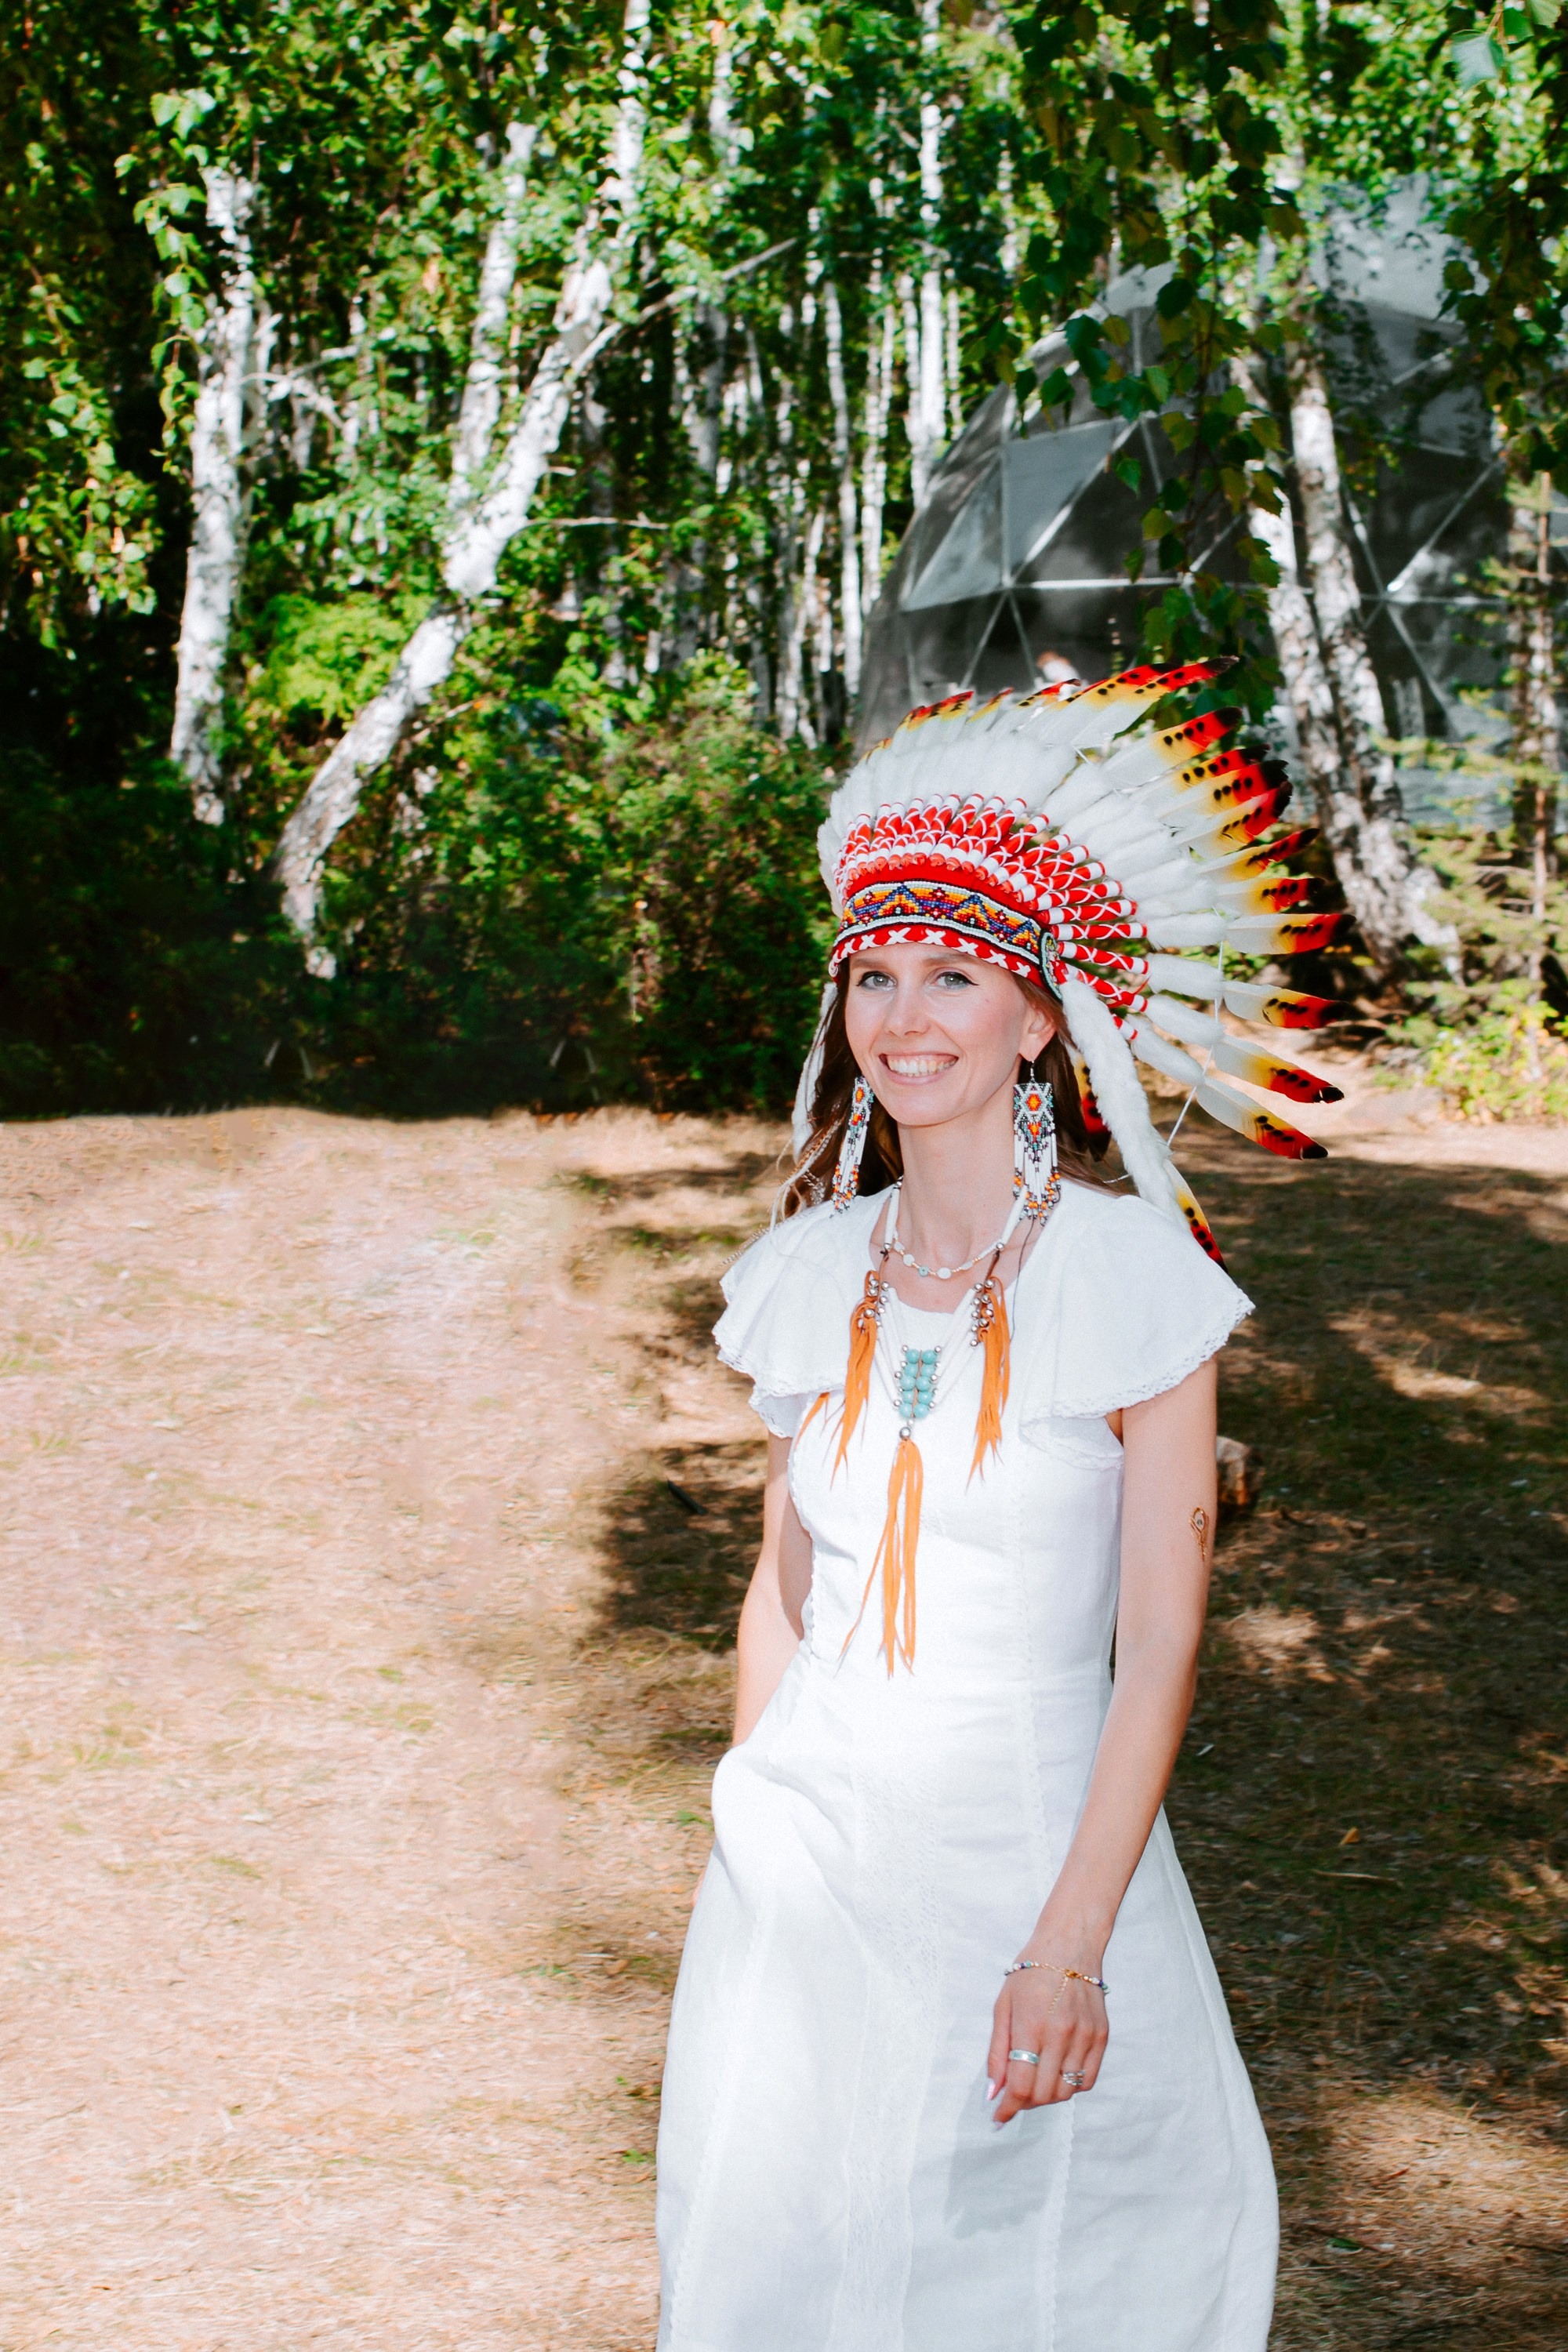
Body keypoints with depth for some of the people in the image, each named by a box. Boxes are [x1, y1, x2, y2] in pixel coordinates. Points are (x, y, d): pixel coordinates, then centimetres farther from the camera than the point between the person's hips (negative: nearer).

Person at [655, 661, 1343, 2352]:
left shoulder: (1133, 1277, -11)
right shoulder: (806, 1275, 2)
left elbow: (1159, 1648, -12)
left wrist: (1070, 1946, -16)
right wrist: (757, 1824, 8)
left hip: (1037, 1841, -4)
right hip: (807, 1849, 4)